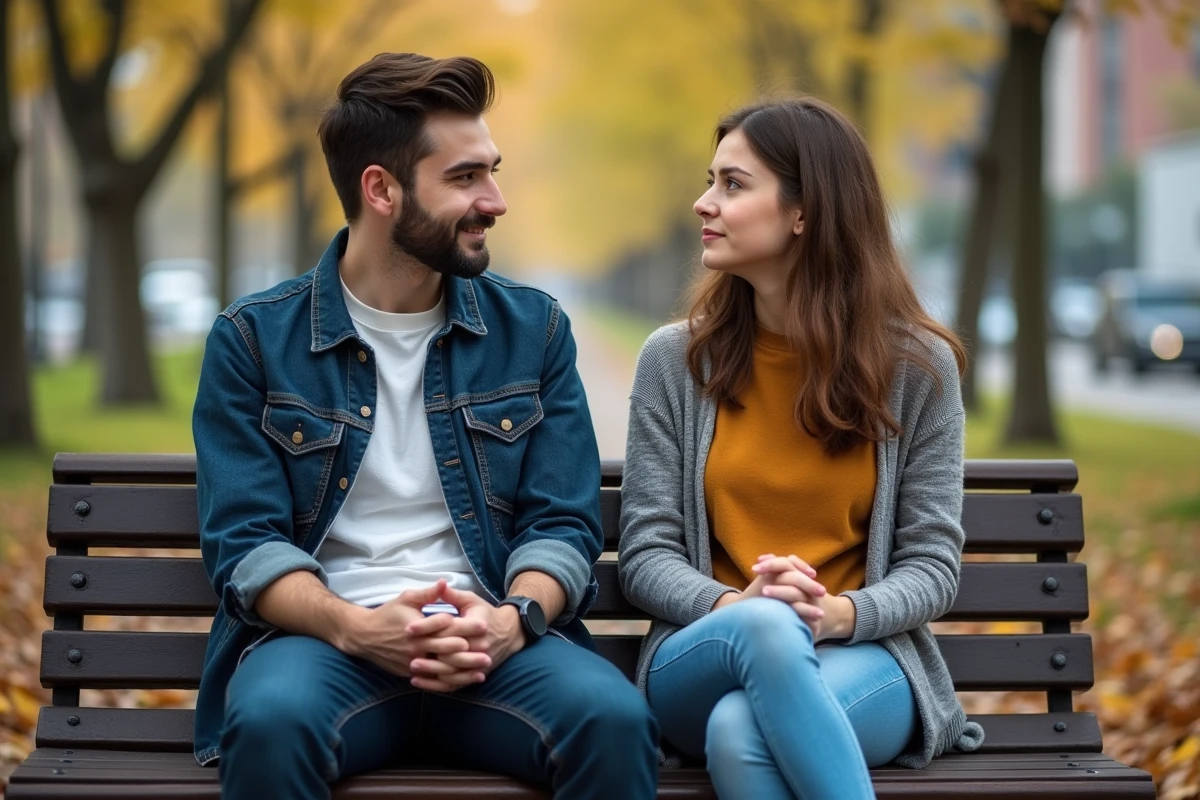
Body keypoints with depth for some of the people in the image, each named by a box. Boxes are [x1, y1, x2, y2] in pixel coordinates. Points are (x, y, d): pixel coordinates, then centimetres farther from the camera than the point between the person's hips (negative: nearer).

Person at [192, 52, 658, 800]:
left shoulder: (534, 329, 11)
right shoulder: (254, 340, 5)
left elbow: (563, 524, 5)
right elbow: (246, 542, -2)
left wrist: (510, 619, -16)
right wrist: (357, 627, -20)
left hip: (493, 642, 1)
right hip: (325, 637, -1)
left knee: (615, 719, -30)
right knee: (271, 721, -35)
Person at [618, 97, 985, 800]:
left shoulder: (917, 365, 2)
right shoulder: (674, 360, 5)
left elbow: (933, 564, 1)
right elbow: (646, 554, 3)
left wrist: (839, 612, -21)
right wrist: (733, 605, -20)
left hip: (864, 656, -1)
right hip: (708, 652, 2)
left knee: (741, 731, -37)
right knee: (762, 625, -37)